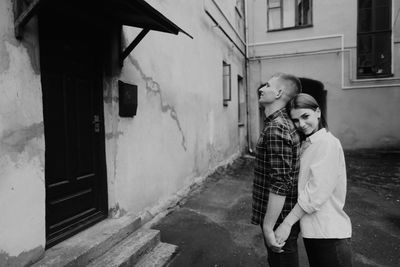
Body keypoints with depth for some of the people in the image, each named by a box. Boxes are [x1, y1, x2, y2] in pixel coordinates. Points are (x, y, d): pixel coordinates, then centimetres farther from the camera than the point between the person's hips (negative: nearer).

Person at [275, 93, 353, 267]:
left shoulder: (327, 143, -16)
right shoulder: (308, 144, 11)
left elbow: (317, 192, -22)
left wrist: (287, 223, -19)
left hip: (329, 234, -8)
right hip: (312, 230, 8)